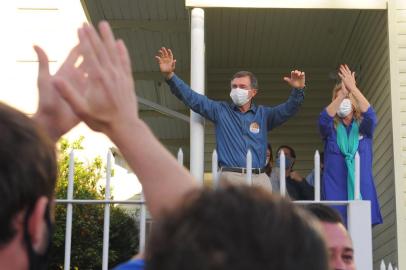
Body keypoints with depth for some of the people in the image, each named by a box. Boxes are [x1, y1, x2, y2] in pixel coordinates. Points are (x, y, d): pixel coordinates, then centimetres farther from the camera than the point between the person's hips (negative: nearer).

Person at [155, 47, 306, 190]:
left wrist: (298, 90, -18)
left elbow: (288, 109, 3)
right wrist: (169, 76, -4)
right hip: (229, 177, -2)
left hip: (259, 178, 2)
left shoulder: (263, 114, 16)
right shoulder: (220, 110, 13)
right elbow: (191, 98, 7)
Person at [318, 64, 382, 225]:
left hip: (362, 188, 1)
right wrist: (342, 93, -25)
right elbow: (323, 119, -15)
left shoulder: (364, 126, 9)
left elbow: (371, 116, -14)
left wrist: (353, 88, -23)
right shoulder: (331, 128, 8)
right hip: (335, 190, 0)